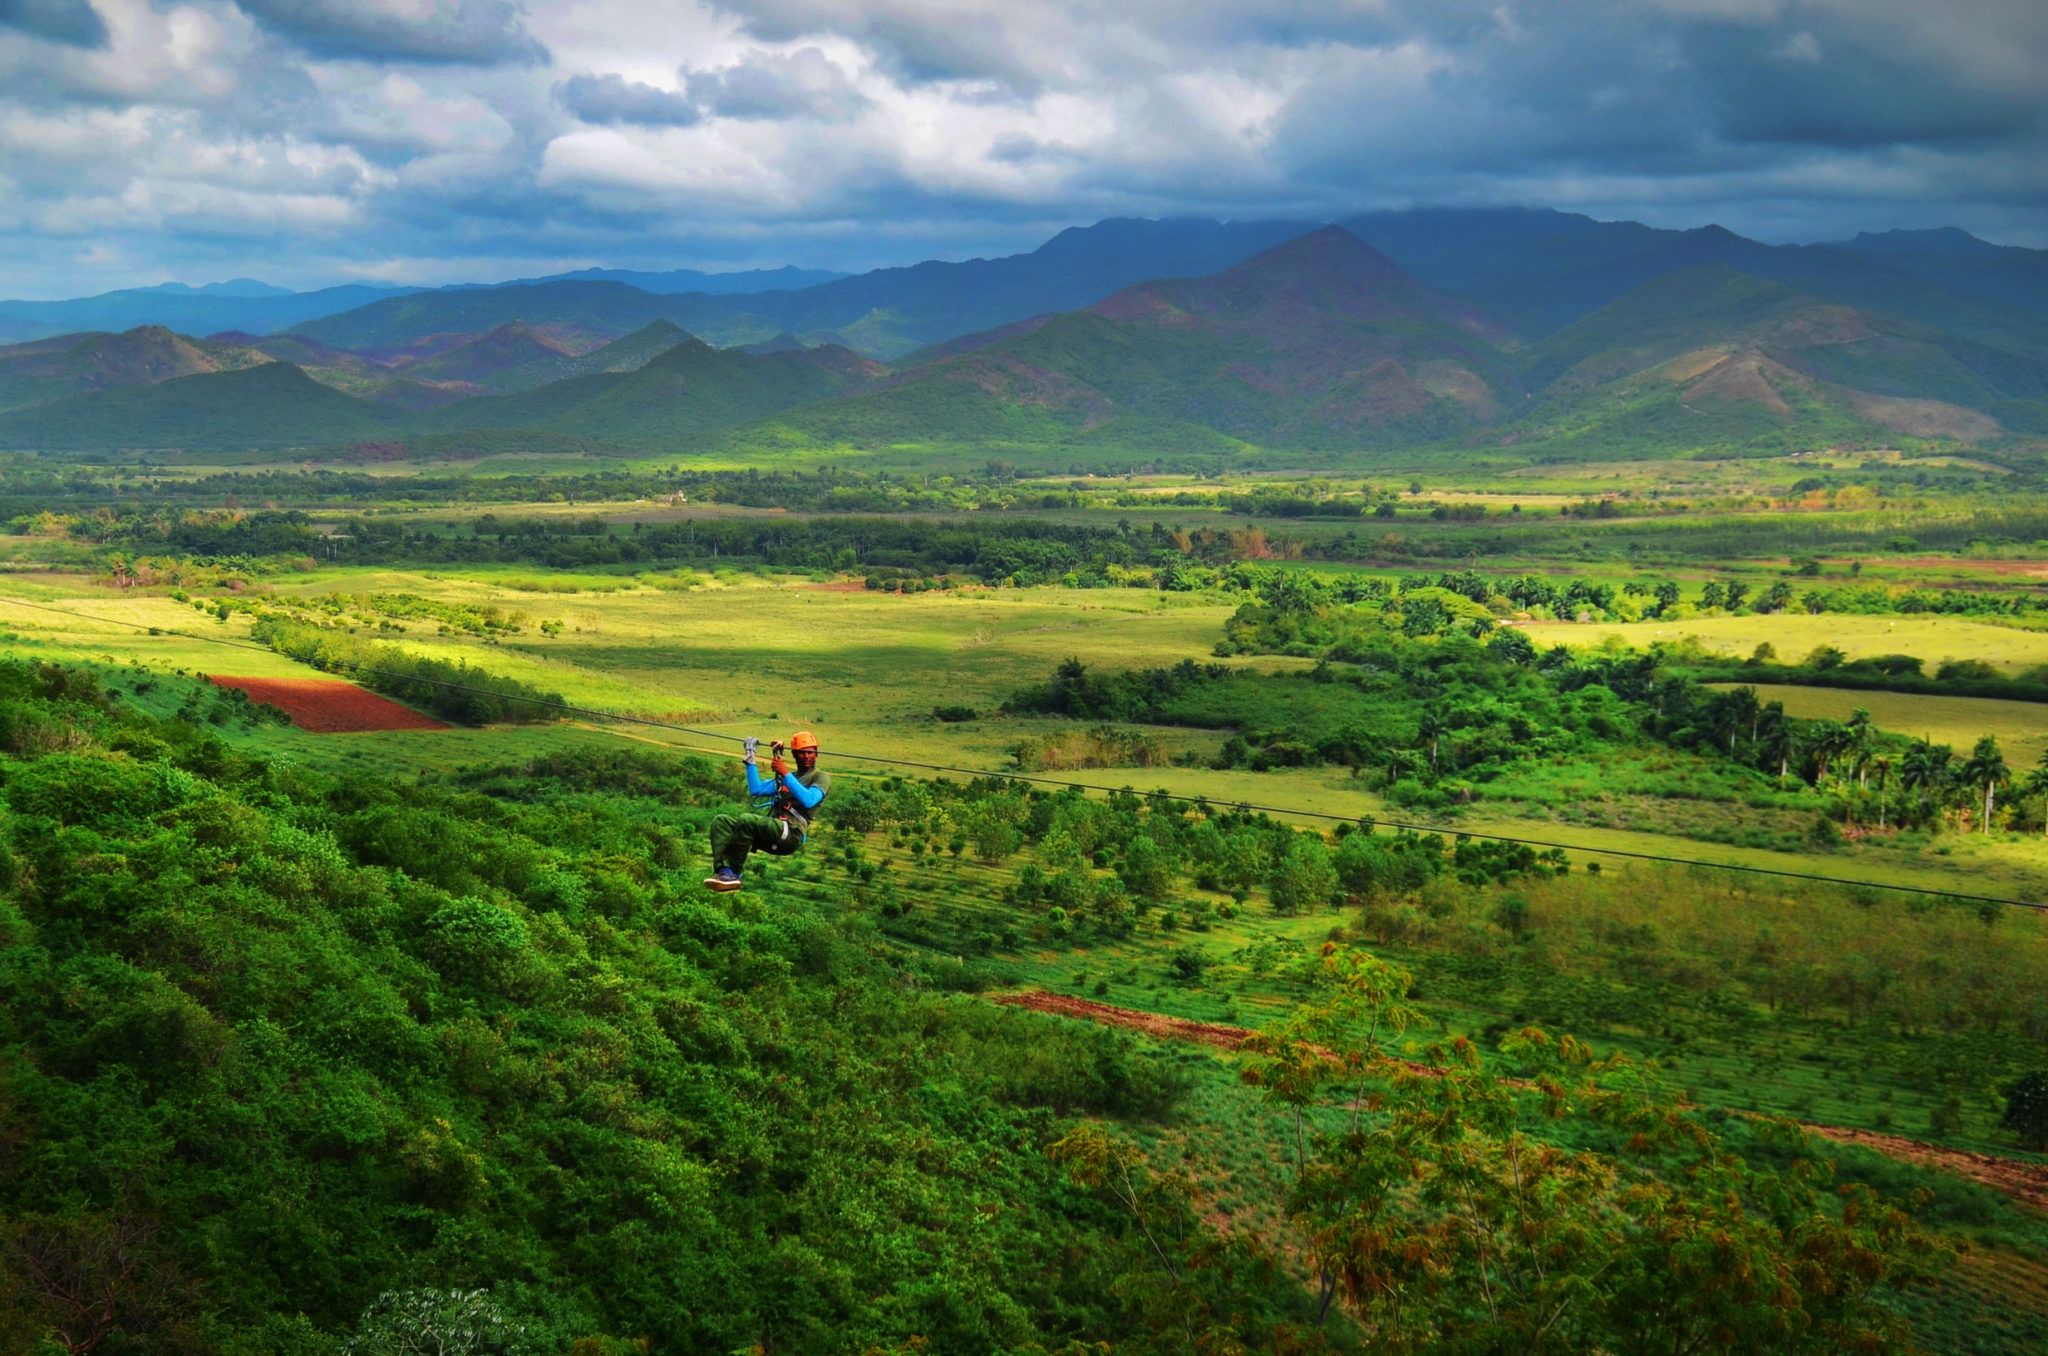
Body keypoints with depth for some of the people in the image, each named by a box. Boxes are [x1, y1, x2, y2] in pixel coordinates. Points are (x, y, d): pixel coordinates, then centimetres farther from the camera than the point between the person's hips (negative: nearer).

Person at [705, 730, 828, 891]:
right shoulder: (783, 778, 32)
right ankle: (723, 870, -32)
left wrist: (786, 775, -16)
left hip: (790, 834, -8)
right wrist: (750, 758, 21)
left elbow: (809, 800, -12)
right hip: (771, 829, 8)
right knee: (721, 822, -10)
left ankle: (734, 874, -27)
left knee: (746, 820, -31)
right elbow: (756, 789, 22)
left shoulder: (821, 777, 9)